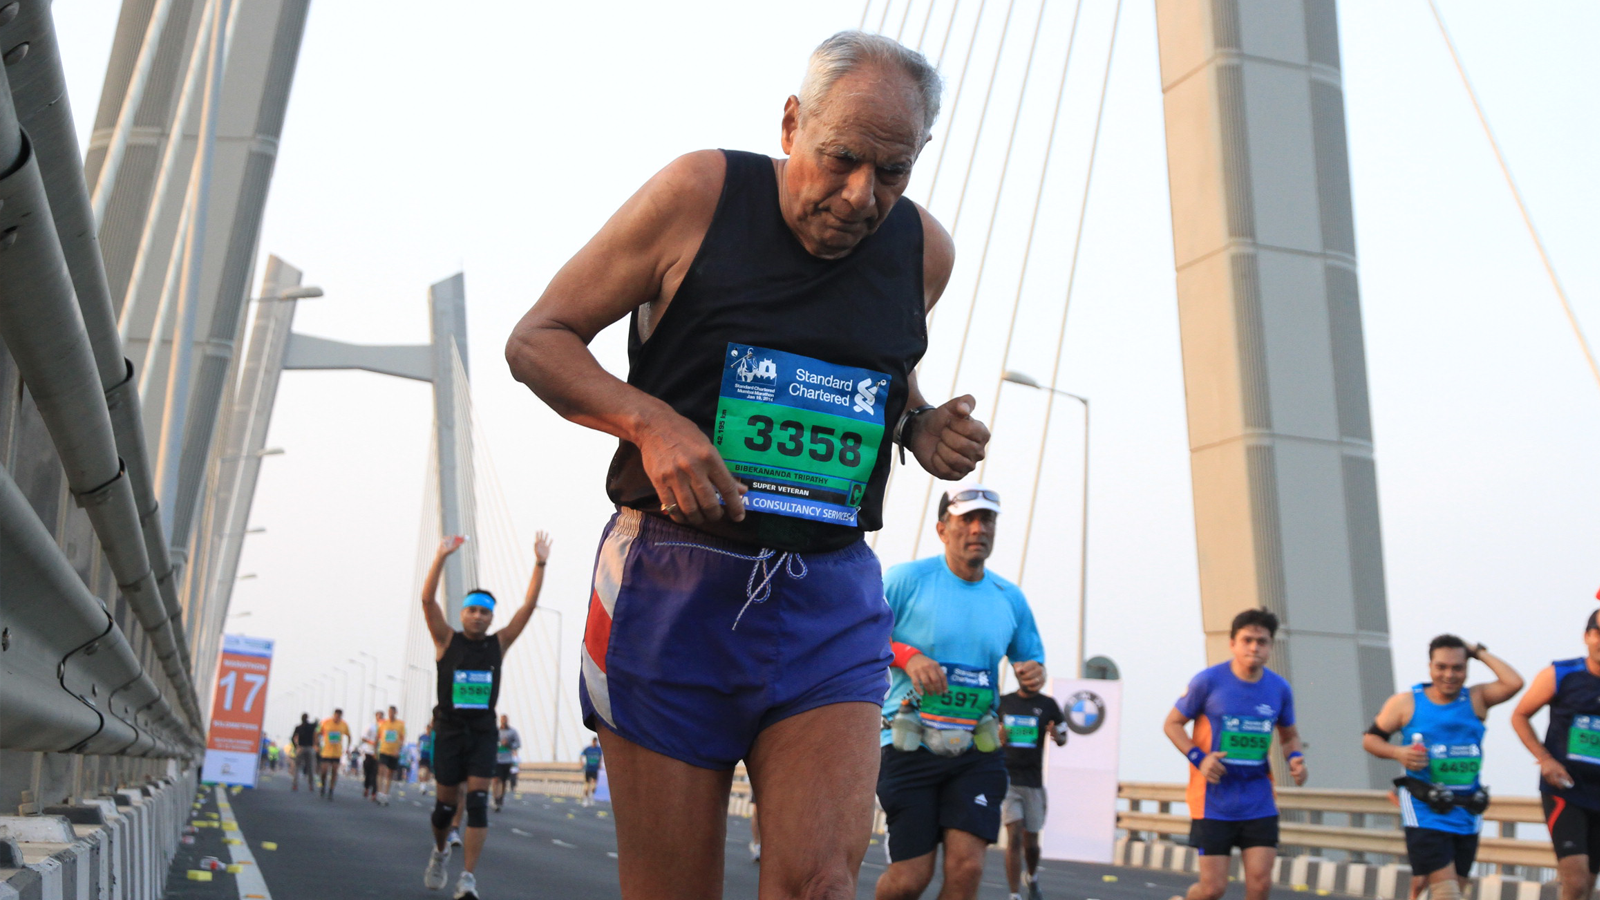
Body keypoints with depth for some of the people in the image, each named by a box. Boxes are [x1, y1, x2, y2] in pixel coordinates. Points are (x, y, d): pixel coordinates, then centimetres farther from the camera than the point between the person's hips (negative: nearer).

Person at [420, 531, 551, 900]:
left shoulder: (499, 644, 5)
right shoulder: (447, 641, 1)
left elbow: (528, 606, -1)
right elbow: (428, 600, -12)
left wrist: (540, 564, -8)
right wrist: (441, 557, -21)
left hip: (483, 732, 1)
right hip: (449, 729, -1)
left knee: (477, 802, -11)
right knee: (447, 802, 9)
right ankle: (440, 850, 40)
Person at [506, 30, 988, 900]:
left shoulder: (924, 249, 6)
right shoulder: (701, 193, -5)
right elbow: (536, 340, 0)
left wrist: (921, 427, 3)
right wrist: (651, 421, -18)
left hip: (828, 602, 3)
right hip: (672, 584, -2)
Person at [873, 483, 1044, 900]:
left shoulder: (1010, 598, 9)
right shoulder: (907, 579, -3)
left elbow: (1030, 656, 22)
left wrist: (1033, 674, -2)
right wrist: (907, 655, -18)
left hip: (977, 752, 3)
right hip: (910, 746, -3)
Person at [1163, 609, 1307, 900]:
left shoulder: (1279, 688, 3)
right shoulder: (1209, 680, -8)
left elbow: (1289, 735, 18)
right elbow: (1173, 723, -1)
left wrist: (1295, 757, -5)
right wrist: (1198, 757, -17)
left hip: (1259, 803, 3)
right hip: (1214, 802, -3)